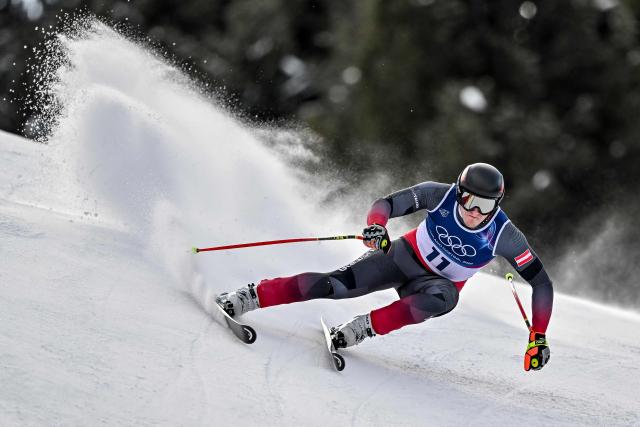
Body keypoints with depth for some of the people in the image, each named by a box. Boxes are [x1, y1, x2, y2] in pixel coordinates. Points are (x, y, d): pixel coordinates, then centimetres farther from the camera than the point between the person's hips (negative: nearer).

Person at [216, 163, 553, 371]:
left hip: (437, 285, 0)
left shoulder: (504, 237, -25)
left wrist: (538, 337, -23)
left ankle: (363, 329, -31)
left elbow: (541, 282, -19)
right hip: (404, 256, 0)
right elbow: (388, 203, -19)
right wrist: (375, 225, -43)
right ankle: (250, 297, -17)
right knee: (337, 285, -22)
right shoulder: (440, 195, -22)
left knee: (444, 297, -38)